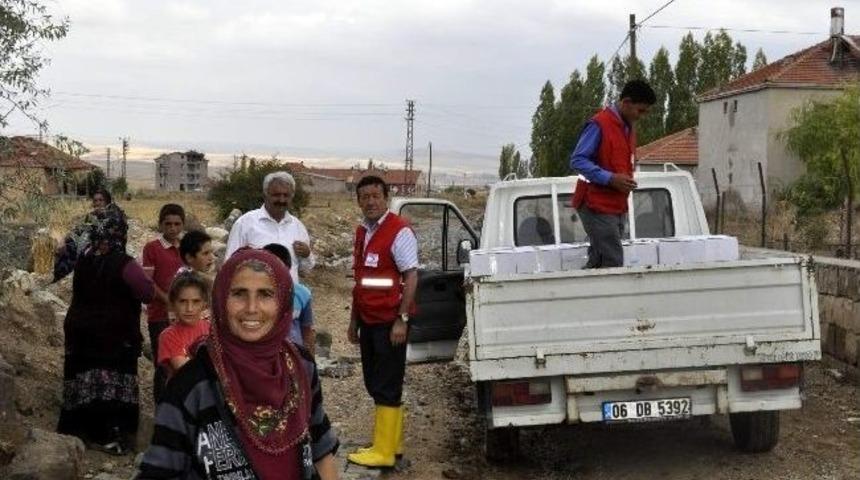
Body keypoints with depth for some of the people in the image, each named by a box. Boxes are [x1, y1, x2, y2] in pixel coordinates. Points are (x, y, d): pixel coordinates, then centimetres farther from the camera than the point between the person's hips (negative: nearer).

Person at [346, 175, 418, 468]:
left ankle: (384, 452, 3)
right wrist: (354, 321, 20)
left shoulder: (399, 232, -12)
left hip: (390, 321, -8)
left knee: (386, 387, -3)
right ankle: (393, 442, 26)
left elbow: (411, 276, -16)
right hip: (368, 320, 8)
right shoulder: (362, 232, 13)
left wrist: (402, 319, -20)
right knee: (374, 383, 14)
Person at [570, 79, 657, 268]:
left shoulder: (628, 127, 15)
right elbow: (577, 161, -17)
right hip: (597, 206, -9)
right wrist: (610, 179, -24)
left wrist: (627, 180, 8)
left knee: (598, 261, 9)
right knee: (614, 264, -12)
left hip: (618, 207, 9)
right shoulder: (599, 124, -13)